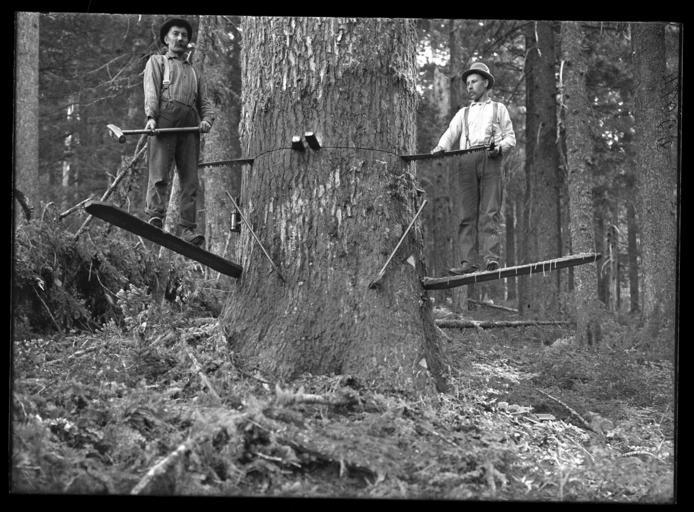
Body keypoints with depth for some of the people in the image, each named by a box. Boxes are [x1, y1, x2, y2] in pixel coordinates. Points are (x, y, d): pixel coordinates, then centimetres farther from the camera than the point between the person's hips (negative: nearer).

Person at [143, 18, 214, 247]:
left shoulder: (194, 72, 35)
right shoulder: (157, 61, 22)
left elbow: (204, 101, 24)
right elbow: (151, 90, 4)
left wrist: (207, 119, 1)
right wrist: (151, 116, -14)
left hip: (190, 125, 4)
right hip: (164, 119, -4)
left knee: (190, 179, -6)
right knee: (159, 172, -17)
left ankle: (188, 229, -10)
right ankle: (154, 219, -25)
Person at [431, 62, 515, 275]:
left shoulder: (498, 109, 21)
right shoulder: (463, 113, 28)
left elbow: (510, 137, 12)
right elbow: (450, 134, 14)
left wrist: (500, 147, -10)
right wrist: (441, 148, -8)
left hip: (490, 160, -3)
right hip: (467, 161, 3)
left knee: (489, 211, -13)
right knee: (468, 213, -6)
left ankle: (491, 257, -21)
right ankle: (468, 262, -11)